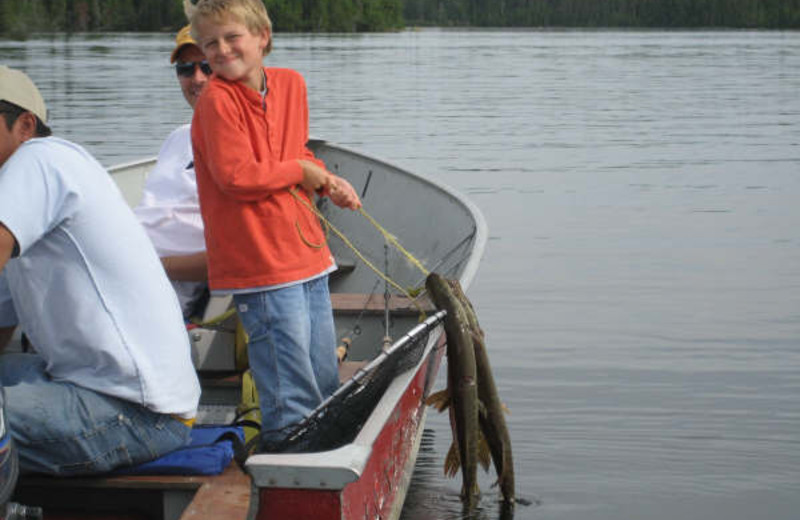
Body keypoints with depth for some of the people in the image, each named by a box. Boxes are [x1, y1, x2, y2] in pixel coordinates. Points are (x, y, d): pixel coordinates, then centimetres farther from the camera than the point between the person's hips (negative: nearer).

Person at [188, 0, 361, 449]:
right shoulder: (217, 100, -13)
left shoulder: (292, 84, 7)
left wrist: (326, 182, 0)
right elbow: (237, 176, -20)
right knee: (292, 395, -4)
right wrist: (300, 171, -10)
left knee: (326, 378, 17)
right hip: (261, 260, -7)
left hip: (306, 252, 7)